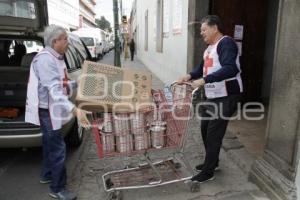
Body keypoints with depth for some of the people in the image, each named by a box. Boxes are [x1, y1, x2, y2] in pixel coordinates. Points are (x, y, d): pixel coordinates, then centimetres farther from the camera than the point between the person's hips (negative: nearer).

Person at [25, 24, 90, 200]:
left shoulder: (57, 58, 9)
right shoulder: (45, 60, -24)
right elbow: (54, 90, -34)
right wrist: (74, 110, -43)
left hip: (52, 109, 10)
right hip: (47, 110, -10)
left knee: (50, 144, 21)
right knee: (58, 148, -3)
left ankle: (47, 175, 40)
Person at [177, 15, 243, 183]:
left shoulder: (226, 43, -16)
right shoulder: (210, 47, 13)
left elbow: (231, 69, -30)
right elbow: (203, 67, 21)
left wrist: (204, 80, -32)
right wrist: (189, 76, 2)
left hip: (226, 97, -9)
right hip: (212, 96, 9)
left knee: (214, 134, -2)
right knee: (206, 130, 16)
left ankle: (208, 172, 14)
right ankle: (212, 162, 35)